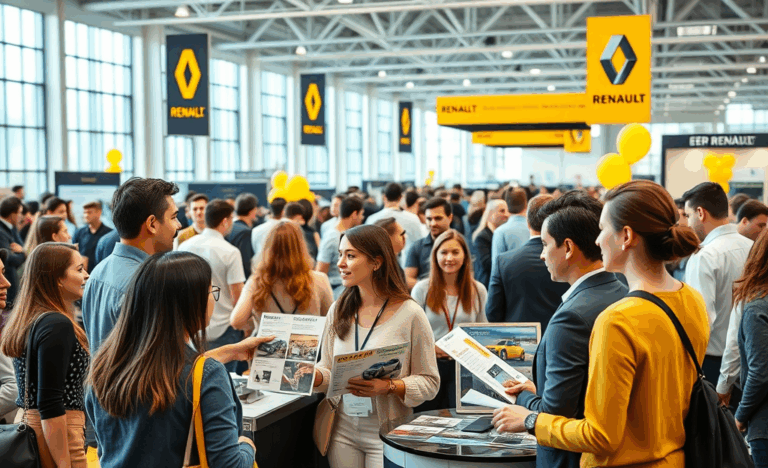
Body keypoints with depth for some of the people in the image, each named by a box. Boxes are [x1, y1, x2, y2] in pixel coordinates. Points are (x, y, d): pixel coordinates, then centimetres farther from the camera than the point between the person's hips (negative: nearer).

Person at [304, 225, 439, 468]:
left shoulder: (410, 314, -11)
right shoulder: (338, 311, 4)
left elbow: (429, 382, -10)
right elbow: (328, 370, 7)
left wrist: (389, 387, -25)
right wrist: (313, 375, -14)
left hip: (388, 436, -4)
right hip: (343, 433, 4)